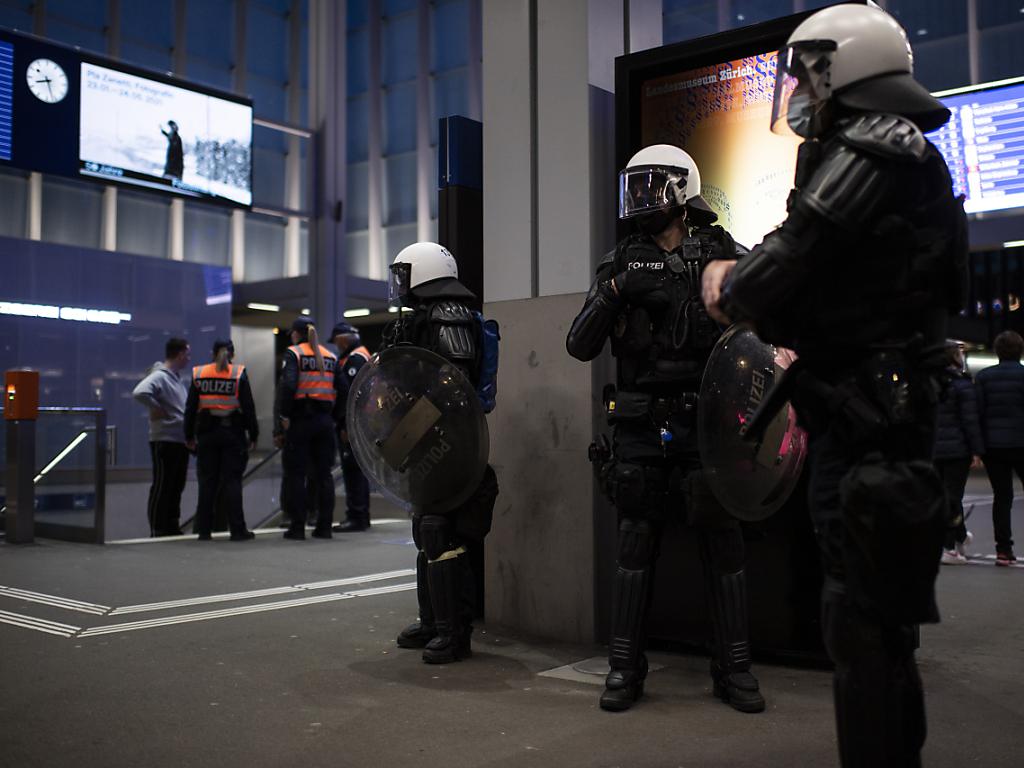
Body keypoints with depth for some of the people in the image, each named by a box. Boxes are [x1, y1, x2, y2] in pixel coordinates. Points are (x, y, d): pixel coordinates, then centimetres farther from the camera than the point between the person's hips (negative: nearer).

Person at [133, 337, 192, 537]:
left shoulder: (180, 379, 14)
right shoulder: (159, 377, -13)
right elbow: (139, 393, -30)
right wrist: (156, 408, -17)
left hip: (181, 441, 9)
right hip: (164, 440, -9)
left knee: (177, 486, 13)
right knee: (162, 487, -2)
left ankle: (172, 526, 22)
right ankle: (158, 529, 4)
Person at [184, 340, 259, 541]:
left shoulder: (199, 374, 6)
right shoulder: (239, 374, -2)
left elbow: (190, 408, 8)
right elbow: (248, 407, -4)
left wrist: (189, 436, 14)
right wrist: (253, 435, 2)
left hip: (206, 433, 2)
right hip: (232, 433, -2)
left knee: (207, 481, 8)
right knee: (232, 480, -1)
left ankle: (204, 530, 9)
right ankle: (237, 530, -1)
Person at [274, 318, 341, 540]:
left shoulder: (294, 353, -4)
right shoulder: (331, 356, 12)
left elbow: (287, 386, -17)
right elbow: (341, 389, 8)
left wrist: (284, 416, -11)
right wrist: (335, 415, 13)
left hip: (300, 420, -5)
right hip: (325, 420, 5)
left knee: (295, 474, 2)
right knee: (323, 474, 9)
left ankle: (297, 527, 2)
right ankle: (324, 526, 11)